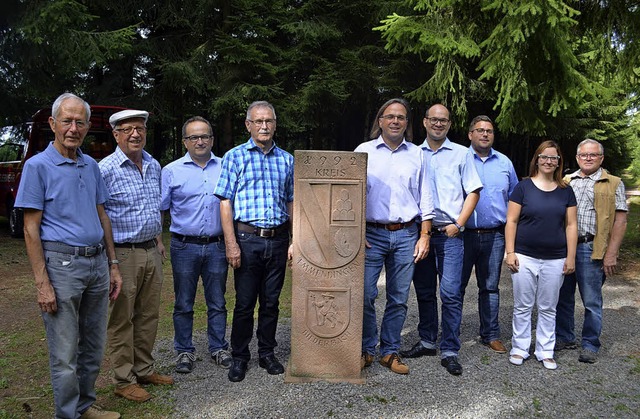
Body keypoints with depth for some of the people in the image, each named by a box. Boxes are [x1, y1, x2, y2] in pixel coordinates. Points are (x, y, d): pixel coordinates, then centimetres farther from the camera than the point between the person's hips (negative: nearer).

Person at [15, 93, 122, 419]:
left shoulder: (91, 166, 11)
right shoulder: (38, 166, -6)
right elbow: (31, 229, -9)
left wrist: (113, 265, 12)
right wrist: (42, 284, -14)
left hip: (97, 263, 6)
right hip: (62, 265, -6)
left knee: (94, 348, 16)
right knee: (65, 355, 3)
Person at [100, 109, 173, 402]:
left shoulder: (154, 166, 11)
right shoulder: (105, 169, -11)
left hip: (151, 253, 7)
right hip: (123, 254, -7)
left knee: (148, 316, 15)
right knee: (122, 320, 4)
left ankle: (145, 370, 29)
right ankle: (124, 381, 16)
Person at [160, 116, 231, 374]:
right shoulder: (172, 171, 2)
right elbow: (159, 209, 4)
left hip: (217, 246, 1)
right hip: (185, 246, -1)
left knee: (217, 303, 11)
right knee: (183, 304, 8)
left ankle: (219, 348, 25)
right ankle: (184, 351, 23)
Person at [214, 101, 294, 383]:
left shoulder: (286, 159, 11)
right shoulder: (235, 157, 1)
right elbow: (225, 203, -3)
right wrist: (231, 243, -11)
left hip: (278, 240, 3)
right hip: (247, 238, -3)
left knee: (271, 301, 12)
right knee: (244, 302, 4)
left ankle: (267, 353, 27)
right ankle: (239, 357, 20)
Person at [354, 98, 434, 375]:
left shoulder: (417, 155, 11)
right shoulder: (364, 151, 6)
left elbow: (424, 197, 11)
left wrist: (425, 235, 3)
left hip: (406, 235, 2)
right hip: (372, 234, -1)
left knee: (399, 298, 6)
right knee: (365, 295, -4)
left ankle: (390, 352, 19)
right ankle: (366, 350, 14)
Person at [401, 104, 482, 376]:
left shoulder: (461, 154, 7)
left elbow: (473, 192, 4)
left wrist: (458, 224, -6)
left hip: (450, 234, -2)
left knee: (451, 293, -7)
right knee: (424, 291, 11)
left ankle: (450, 351, 2)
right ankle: (427, 342, 24)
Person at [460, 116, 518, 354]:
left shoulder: (504, 163, 12)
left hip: (494, 236, 3)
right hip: (463, 234, -3)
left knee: (490, 287, 11)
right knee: (456, 286, 3)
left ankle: (491, 334, 22)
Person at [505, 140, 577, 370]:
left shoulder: (565, 191, 7)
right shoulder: (523, 187, -1)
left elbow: (571, 225, 7)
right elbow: (511, 221, -2)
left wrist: (571, 256, 2)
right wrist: (510, 252, -8)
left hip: (555, 260, 2)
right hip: (525, 257, -2)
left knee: (548, 308, 11)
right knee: (523, 307, 6)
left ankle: (545, 352, 22)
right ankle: (519, 349, 20)